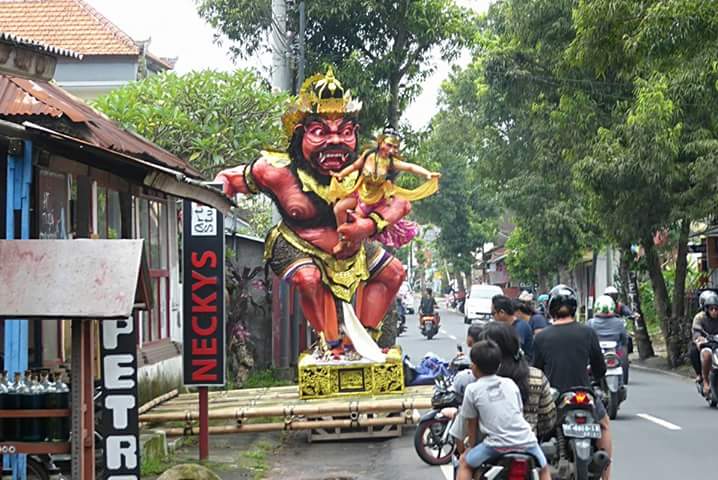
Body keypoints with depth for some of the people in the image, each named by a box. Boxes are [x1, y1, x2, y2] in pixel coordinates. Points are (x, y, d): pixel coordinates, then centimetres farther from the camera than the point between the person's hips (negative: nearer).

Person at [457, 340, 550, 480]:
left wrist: (472, 446, 25)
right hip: (525, 441, 3)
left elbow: (471, 422, 9)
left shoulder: (472, 390, 3)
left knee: (465, 462, 19)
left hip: (497, 445, -3)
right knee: (544, 469, 28)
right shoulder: (510, 383, 14)